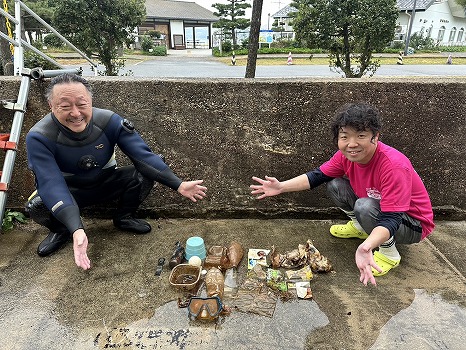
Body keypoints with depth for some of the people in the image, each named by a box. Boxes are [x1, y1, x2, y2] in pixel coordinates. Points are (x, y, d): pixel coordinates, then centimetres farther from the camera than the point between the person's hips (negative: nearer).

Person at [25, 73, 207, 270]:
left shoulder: (109, 121, -23)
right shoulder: (39, 137, -28)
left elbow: (143, 156, -28)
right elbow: (52, 185, -37)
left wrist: (179, 185, -37)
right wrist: (76, 230, -51)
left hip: (107, 183, 2)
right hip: (69, 191, -1)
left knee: (146, 172, -23)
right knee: (36, 205, -33)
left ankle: (124, 217, 6)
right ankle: (61, 230, 5)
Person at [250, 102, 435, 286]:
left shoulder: (394, 166, -37)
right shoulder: (347, 154, -17)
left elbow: (390, 219, -40)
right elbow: (318, 175, -7)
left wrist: (366, 247, -59)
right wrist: (281, 187, -19)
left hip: (413, 225, -6)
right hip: (378, 205, 6)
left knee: (365, 207, -34)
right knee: (335, 186, -7)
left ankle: (389, 252, -7)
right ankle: (360, 226, 16)